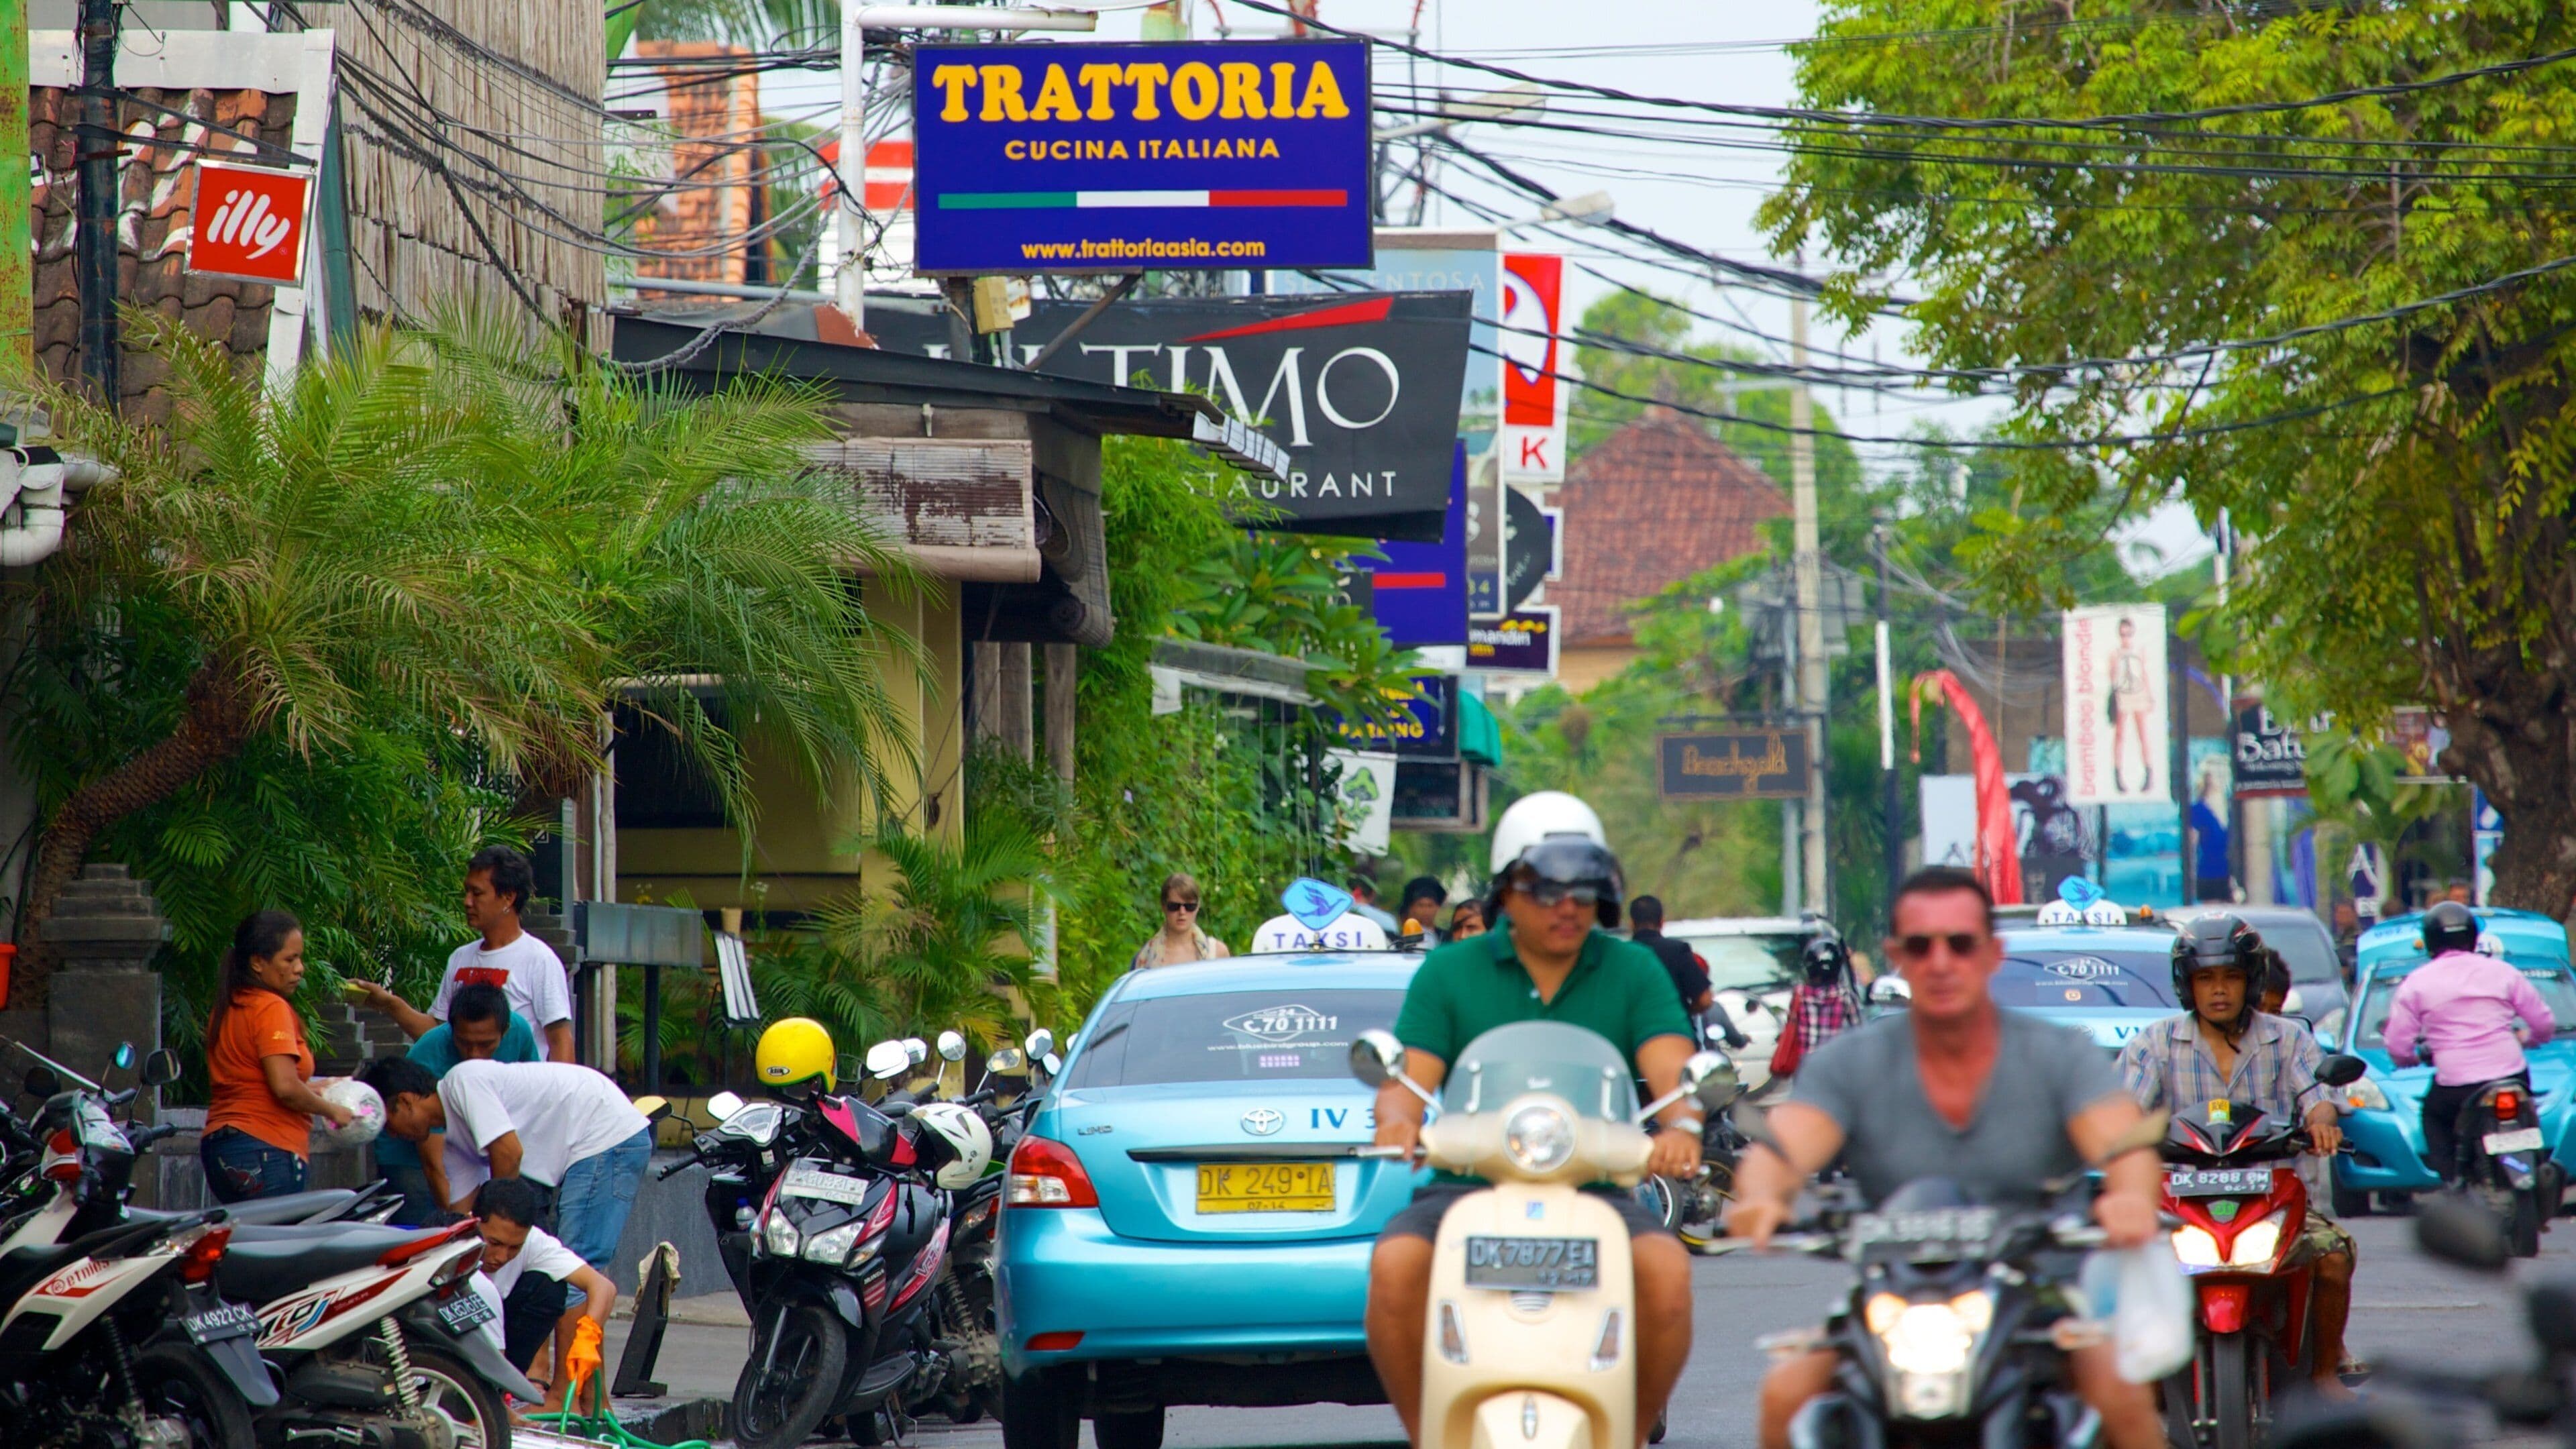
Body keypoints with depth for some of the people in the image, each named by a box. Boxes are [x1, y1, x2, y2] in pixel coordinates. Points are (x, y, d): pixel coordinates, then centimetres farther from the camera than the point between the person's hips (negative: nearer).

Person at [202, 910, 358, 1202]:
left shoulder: (225, 1009, 17)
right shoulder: (271, 1009, -11)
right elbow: (285, 1087, -19)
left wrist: (312, 1089, 24)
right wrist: (331, 1110, -4)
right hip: (265, 1150, -9)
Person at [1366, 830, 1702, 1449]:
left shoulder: (1634, 971, 10)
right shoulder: (1449, 972, 10)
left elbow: (1673, 1068, -4)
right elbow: (1407, 1078, 1)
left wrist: (1681, 1124, -28)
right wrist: (1398, 1119, -24)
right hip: (1466, 1187, 0)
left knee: (1666, 1270, -31)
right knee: (1396, 1265, -31)